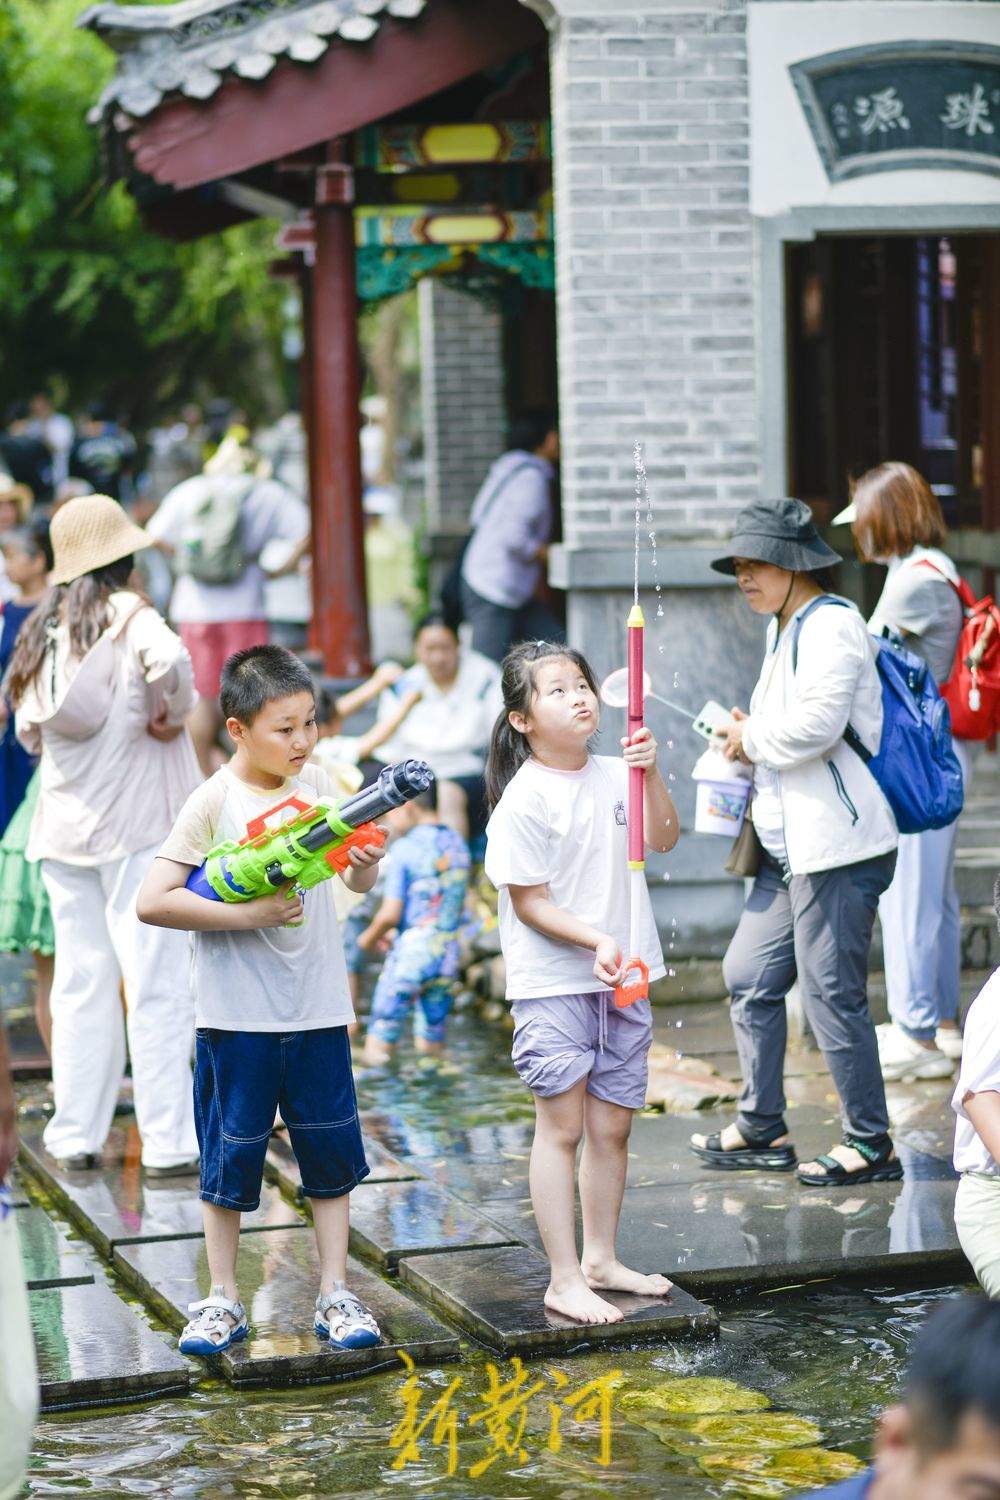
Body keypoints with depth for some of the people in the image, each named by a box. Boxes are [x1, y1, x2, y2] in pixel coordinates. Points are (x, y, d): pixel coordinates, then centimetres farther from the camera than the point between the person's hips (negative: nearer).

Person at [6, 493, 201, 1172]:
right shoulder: (129, 618, -9)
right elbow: (168, 659, -31)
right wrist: (169, 716, -15)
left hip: (63, 828, 6)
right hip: (138, 822, -6)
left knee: (80, 982, 11)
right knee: (158, 983, -4)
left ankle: (76, 1136, 15)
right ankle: (169, 1142, -4)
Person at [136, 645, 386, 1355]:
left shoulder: (318, 785, 3)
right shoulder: (215, 802, -10)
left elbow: (356, 881, 12)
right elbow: (153, 901, -16)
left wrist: (368, 863, -11)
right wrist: (250, 914, -20)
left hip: (318, 1009, 4)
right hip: (238, 1017, -4)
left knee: (332, 1153, 8)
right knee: (230, 1157, 6)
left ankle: (336, 1294, 18)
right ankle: (223, 1301, 17)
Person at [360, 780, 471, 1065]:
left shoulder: (405, 848, -12)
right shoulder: (457, 844, 7)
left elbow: (390, 914, -13)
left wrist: (369, 937, 5)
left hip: (410, 954, -6)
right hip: (448, 954, 6)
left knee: (379, 1046, 0)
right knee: (432, 1045, 14)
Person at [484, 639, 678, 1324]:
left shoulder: (615, 776, 5)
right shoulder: (525, 799, -13)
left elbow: (664, 839, 2)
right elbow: (529, 902, -14)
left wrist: (651, 773, -11)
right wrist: (595, 941, -25)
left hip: (621, 981, 6)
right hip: (552, 983, -6)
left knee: (612, 1125, 12)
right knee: (563, 1126, -3)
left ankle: (601, 1258, 25)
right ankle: (565, 1279, 1)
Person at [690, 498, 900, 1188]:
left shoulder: (832, 625, -12)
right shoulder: (785, 630, 19)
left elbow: (816, 724, -24)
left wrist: (752, 738, -8)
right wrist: (745, 739, 6)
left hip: (839, 846, -10)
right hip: (791, 848, 10)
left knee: (831, 992, -6)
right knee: (749, 977, 12)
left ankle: (871, 1144, 3)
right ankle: (763, 1130, 22)